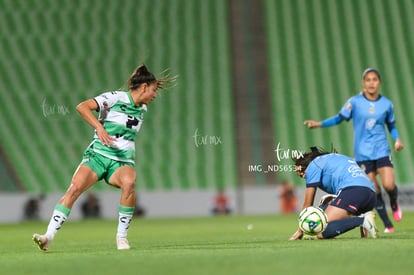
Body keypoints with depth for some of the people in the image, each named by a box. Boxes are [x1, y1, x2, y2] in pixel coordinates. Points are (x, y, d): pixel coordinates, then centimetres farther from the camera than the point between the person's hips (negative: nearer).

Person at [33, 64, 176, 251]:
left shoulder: (142, 109, 14)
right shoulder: (116, 97, -6)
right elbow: (82, 107, -18)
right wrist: (100, 127, -28)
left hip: (123, 161, 4)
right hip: (98, 155, -3)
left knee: (129, 182, -30)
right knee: (75, 188, -23)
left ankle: (121, 236, -18)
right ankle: (48, 237, -18)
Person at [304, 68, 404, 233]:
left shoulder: (386, 104, 3)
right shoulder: (355, 102, -3)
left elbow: (391, 125, 14)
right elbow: (340, 118, 2)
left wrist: (397, 139, -3)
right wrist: (319, 124, -9)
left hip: (382, 151, 1)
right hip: (362, 154, -1)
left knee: (389, 184, -17)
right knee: (374, 190, -3)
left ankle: (394, 204, 17)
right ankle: (388, 225, 10)